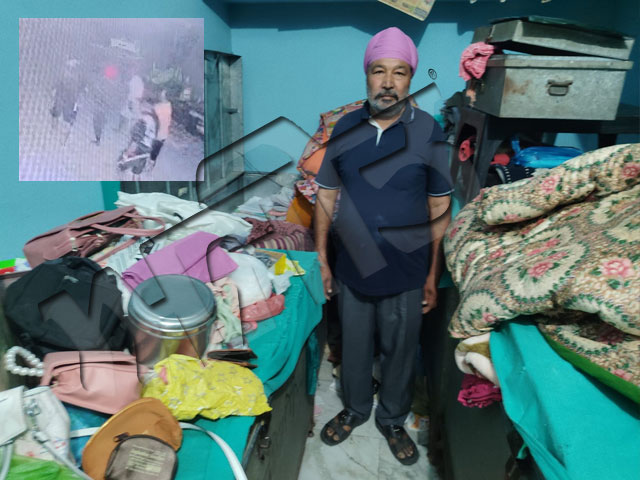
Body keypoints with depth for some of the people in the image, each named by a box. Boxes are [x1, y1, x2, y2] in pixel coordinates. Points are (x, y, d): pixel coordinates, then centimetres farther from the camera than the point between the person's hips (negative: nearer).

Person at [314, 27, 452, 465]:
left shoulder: (428, 133, -9)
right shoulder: (344, 129, -3)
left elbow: (440, 211, -6)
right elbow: (327, 197, 3)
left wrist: (434, 275, -5)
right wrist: (322, 259, 3)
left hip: (406, 272, -2)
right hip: (353, 267, 2)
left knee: (400, 351, 16)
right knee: (354, 345, 19)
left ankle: (392, 419, 42)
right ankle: (355, 409, 46)